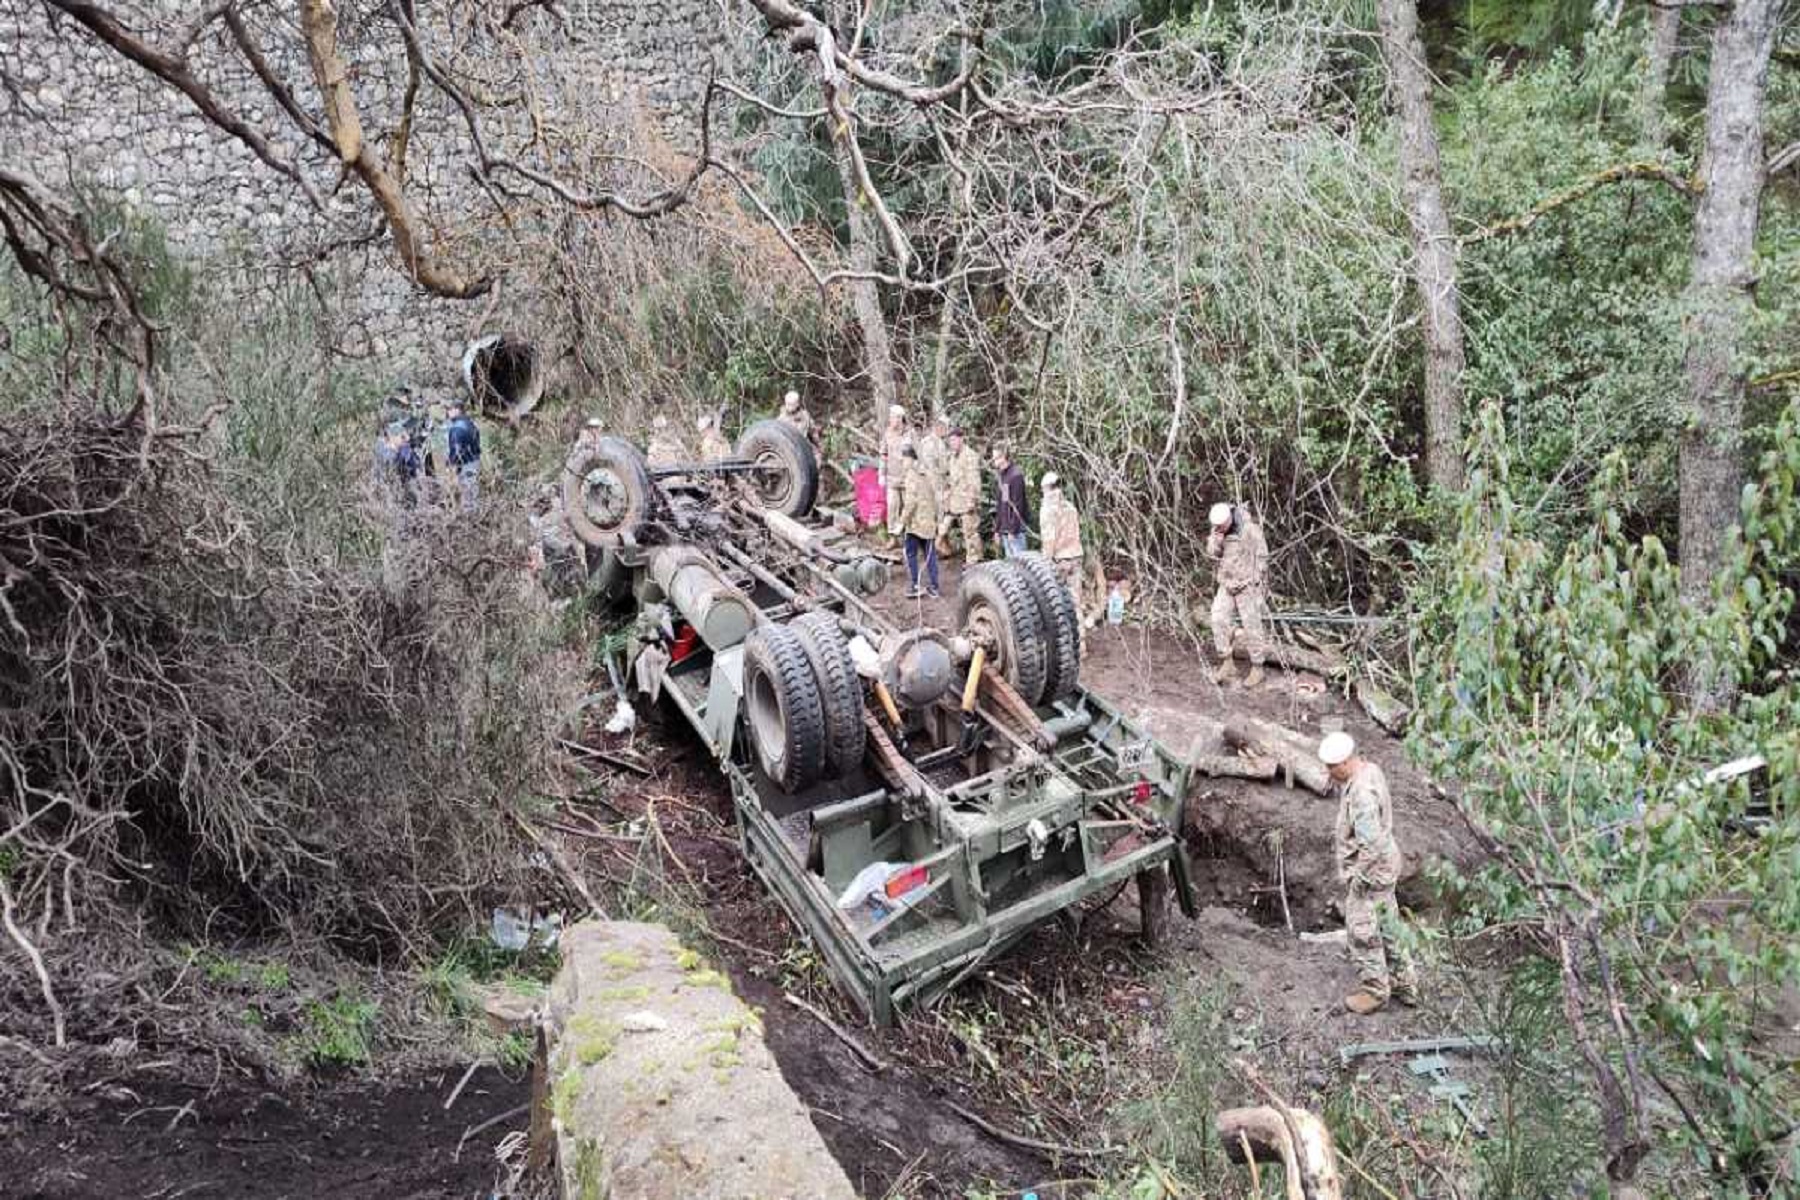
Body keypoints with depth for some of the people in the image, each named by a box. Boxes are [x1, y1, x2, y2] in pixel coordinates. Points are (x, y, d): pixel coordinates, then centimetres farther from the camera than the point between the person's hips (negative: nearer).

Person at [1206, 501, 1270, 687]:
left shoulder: (1250, 529, -18)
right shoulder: (1217, 529, 0)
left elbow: (1261, 557, -11)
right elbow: (1211, 553, -4)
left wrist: (1258, 584, -9)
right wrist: (1217, 538, -23)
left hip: (1247, 585, -5)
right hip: (1227, 584, 5)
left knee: (1252, 626, 0)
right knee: (1219, 620, -4)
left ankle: (1257, 669, 11)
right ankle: (1227, 664, 6)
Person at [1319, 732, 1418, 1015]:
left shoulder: (1362, 793, -31)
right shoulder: (1370, 770, 0)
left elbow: (1372, 845, -30)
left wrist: (1356, 875, -21)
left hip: (1368, 873, -10)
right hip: (1385, 866, 10)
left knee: (1363, 933, 6)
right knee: (1387, 927, 22)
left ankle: (1375, 991, 21)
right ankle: (1404, 984, 35)